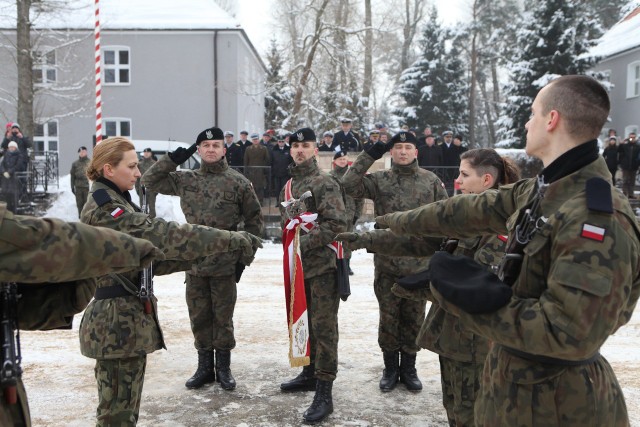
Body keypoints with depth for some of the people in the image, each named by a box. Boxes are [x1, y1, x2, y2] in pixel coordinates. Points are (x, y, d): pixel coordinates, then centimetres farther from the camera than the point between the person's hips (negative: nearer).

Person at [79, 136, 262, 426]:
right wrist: (232, 240, -24)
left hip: (129, 317, 10)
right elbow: (166, 235, -25)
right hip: (118, 320, -10)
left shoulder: (116, 204, 16)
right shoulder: (104, 209, -17)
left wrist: (195, 258, 4)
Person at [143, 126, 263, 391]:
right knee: (199, 318, 11)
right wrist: (174, 158, 0)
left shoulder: (238, 182, -2)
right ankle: (205, 367, 26)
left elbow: (254, 221, 1)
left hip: (225, 264, -3)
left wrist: (244, 257, -4)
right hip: (194, 263, 3)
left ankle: (223, 368, 22)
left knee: (222, 318, 7)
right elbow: (149, 180, 11)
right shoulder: (186, 180, 7)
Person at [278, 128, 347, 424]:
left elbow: (336, 224, -19)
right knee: (304, 321, 18)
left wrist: (304, 243, -22)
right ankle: (310, 374, 34)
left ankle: (324, 393, -2)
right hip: (298, 265, 8)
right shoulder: (289, 186, 14)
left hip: (323, 266, -8)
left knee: (324, 326, -6)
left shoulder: (325, 183, -10)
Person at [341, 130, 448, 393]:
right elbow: (349, 185, -12)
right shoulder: (379, 180, 2)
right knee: (388, 317, 9)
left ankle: (408, 368, 27)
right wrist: (368, 156, -11)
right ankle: (390, 368, 26)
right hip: (387, 264, 0)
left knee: (414, 318, 11)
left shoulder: (431, 181, 4)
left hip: (420, 264, 1)